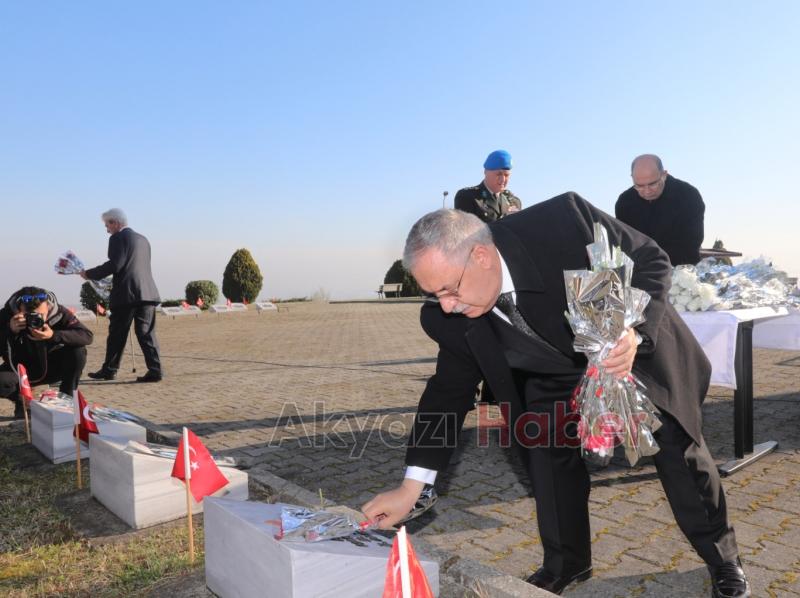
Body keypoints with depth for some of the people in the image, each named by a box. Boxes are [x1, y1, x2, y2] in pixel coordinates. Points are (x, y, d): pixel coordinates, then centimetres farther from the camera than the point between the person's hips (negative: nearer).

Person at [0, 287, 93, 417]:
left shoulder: (59, 312, -21)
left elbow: (87, 336, -29)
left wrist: (54, 335, -41)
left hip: (51, 368, 0)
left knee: (78, 352, -27)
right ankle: (22, 402, 5)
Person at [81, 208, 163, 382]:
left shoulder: (118, 238, -3)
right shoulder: (142, 239, 20)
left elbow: (115, 265, -13)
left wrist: (89, 274, -3)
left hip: (126, 294, -6)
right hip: (148, 292, 6)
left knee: (117, 334, 5)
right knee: (146, 333, 4)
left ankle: (109, 370, 14)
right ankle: (155, 370, -3)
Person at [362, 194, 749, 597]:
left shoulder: (563, 220, -39)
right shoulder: (453, 317, -24)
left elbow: (652, 261, -24)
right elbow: (450, 387, -13)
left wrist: (634, 333, -43)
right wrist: (410, 487, -13)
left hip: (643, 347, -2)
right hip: (556, 375, 3)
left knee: (677, 449, 8)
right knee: (546, 455, -4)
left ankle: (722, 558, 33)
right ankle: (565, 564, 22)